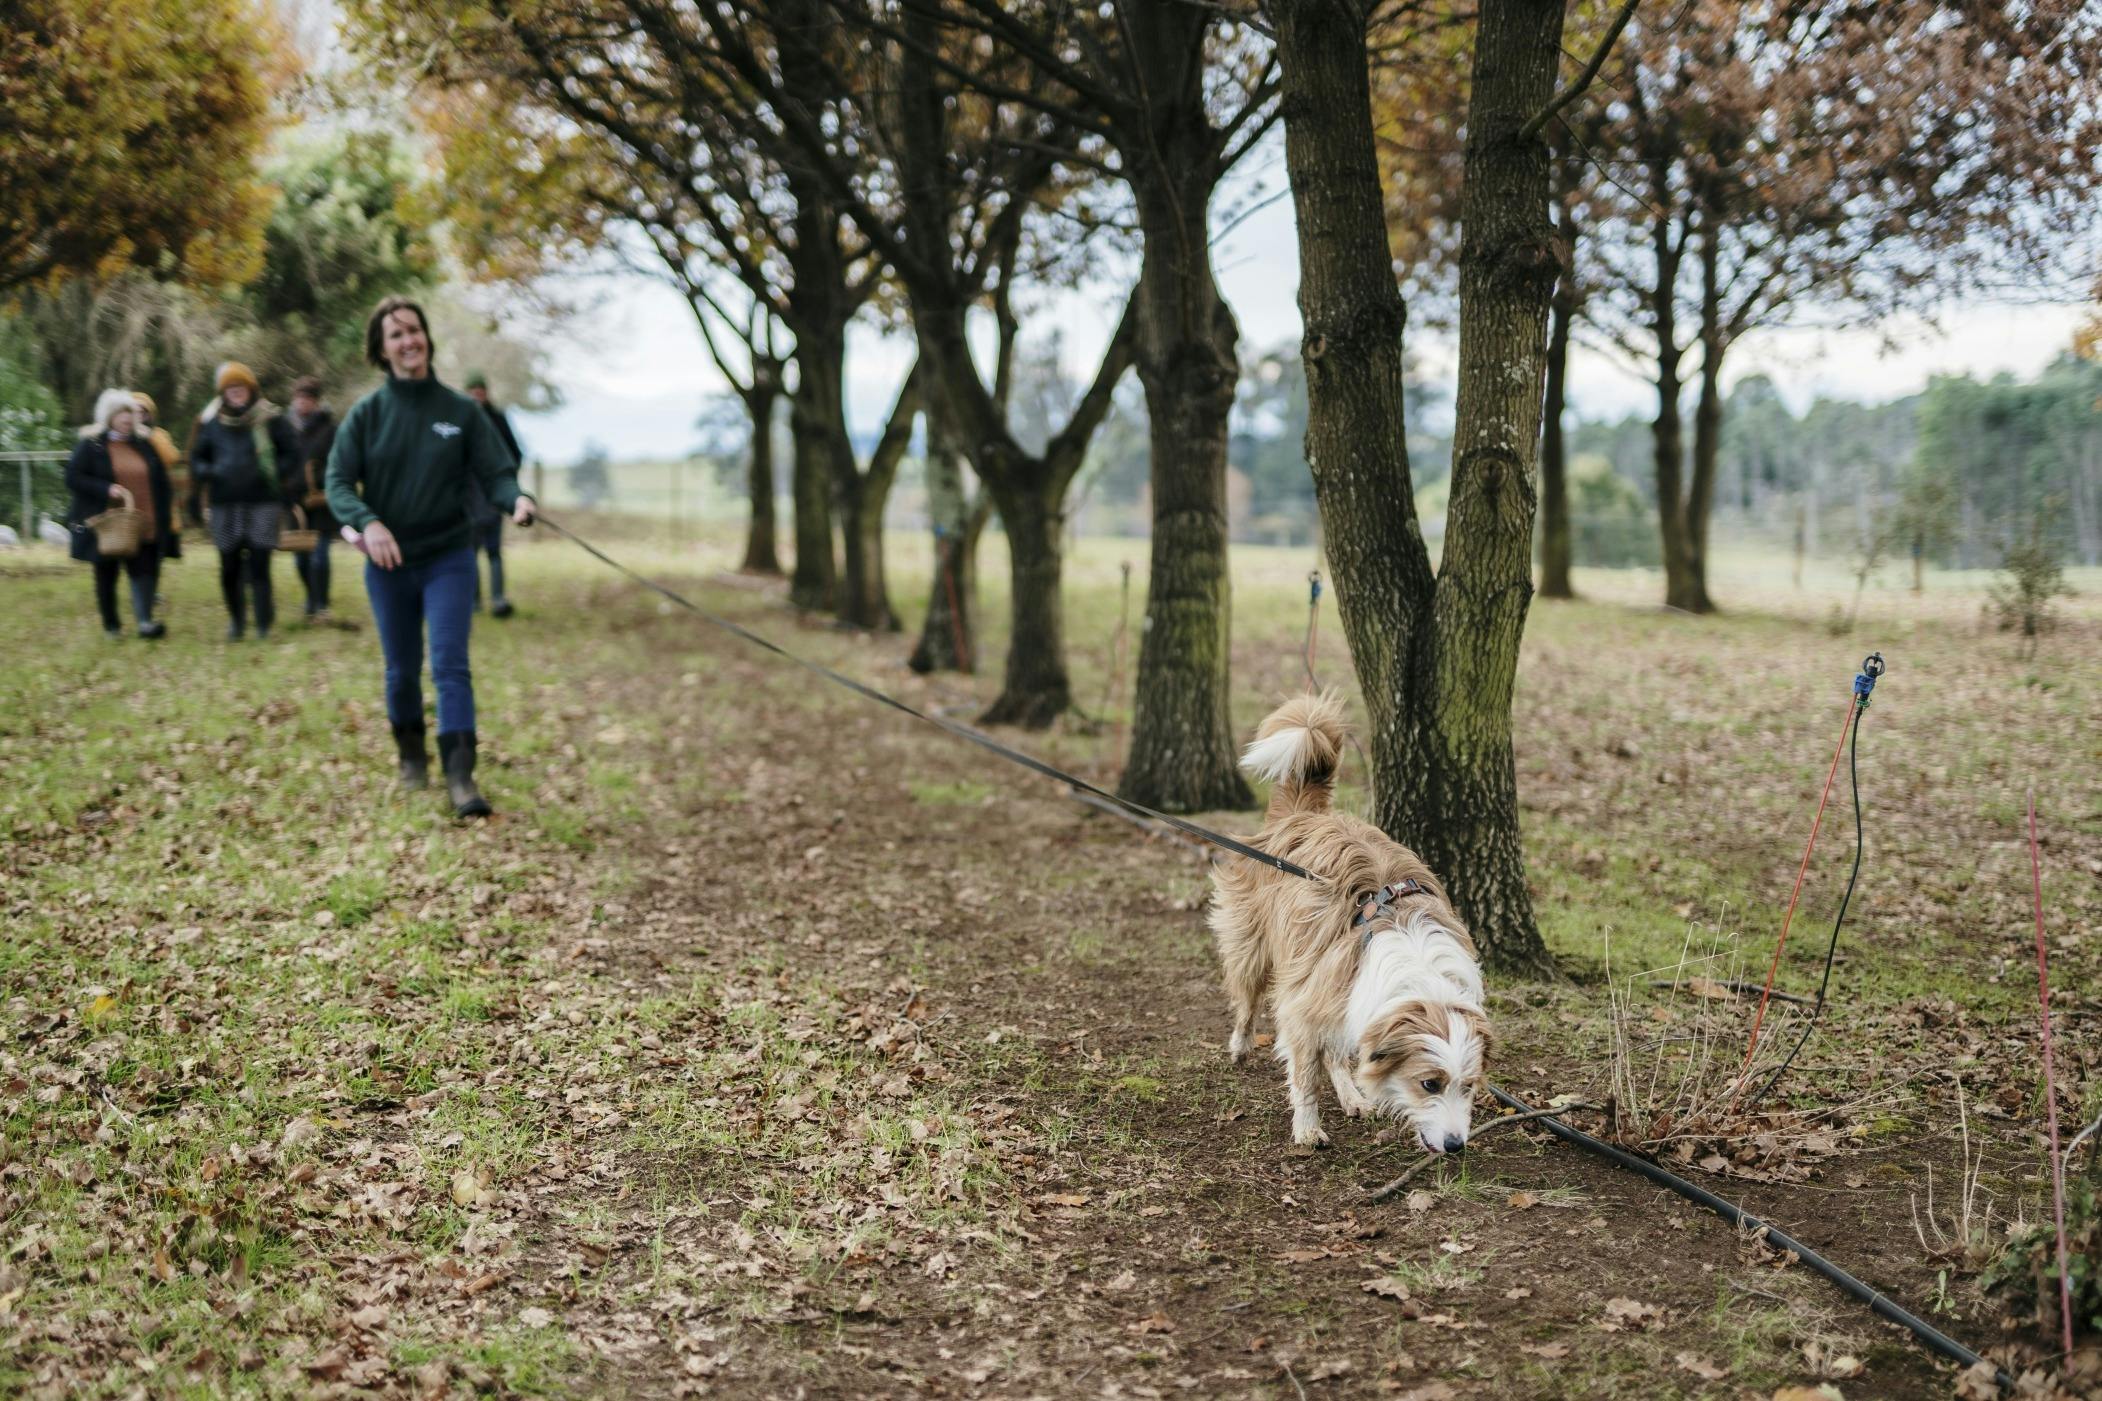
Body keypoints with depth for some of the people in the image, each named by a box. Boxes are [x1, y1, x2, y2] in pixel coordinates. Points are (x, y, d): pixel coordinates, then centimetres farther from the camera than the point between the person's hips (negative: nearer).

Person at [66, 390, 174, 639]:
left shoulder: (144, 445, 11)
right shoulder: (90, 446, -1)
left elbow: (161, 482, 17)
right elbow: (73, 478, -8)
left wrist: (164, 516, 10)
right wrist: (106, 489, -20)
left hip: (143, 526, 2)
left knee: (145, 571, -12)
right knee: (106, 575, 7)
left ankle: (144, 620, -19)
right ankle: (111, 625, 19)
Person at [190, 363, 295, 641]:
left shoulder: (270, 418, 1)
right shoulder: (210, 420, 8)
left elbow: (290, 453, 6)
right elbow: (197, 457, 16)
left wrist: (274, 472, -11)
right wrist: (208, 472, -5)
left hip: (263, 503, -2)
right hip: (225, 506, 2)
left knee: (259, 566, -8)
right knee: (229, 568, 5)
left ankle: (264, 624, -1)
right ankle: (236, 620, 24)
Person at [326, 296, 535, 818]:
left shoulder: (460, 410, -2)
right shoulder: (367, 413, -1)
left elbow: (496, 472, -3)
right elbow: (338, 481, -4)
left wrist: (517, 499, -26)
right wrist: (368, 523, -23)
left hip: (449, 559, -1)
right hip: (388, 563, 1)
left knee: (451, 664, -11)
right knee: (402, 670, 12)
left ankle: (461, 775, -16)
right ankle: (411, 756, 34)